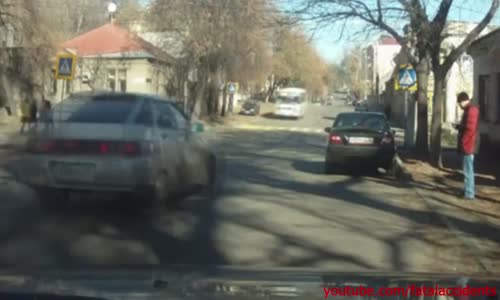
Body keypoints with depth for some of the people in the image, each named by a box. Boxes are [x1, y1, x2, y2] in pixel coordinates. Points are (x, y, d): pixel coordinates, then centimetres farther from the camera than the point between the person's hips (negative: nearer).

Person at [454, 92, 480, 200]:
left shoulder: (471, 110, -18)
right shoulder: (470, 109, 15)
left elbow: (470, 129, -23)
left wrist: (463, 142, -19)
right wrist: (459, 126, 10)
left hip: (468, 145, -11)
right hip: (468, 145, 11)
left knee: (468, 170, -6)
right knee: (468, 169, 19)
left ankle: (469, 193, -3)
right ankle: (470, 190, 28)